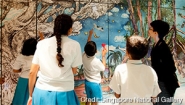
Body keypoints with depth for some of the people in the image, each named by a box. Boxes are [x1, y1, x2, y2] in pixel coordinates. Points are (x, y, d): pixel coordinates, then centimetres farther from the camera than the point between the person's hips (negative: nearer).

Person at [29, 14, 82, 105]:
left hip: (41, 93, 2)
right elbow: (74, 71, 1)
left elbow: (32, 72, 2)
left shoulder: (41, 44, 0)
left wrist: (31, 95, 13)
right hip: (63, 94, -2)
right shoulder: (74, 45, -7)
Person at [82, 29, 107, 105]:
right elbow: (103, 68, -5)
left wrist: (90, 35, 17)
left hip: (87, 82, 6)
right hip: (95, 84, -6)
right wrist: (103, 56, -2)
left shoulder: (84, 56, -11)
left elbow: (88, 46, 7)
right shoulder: (96, 61, -25)